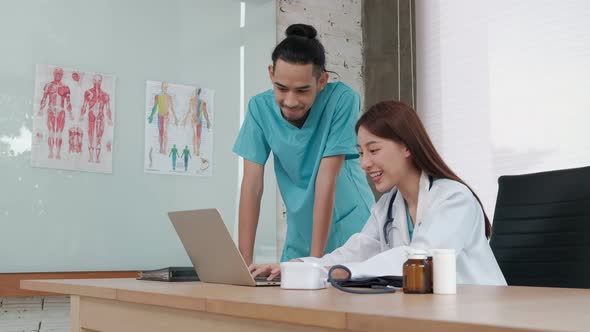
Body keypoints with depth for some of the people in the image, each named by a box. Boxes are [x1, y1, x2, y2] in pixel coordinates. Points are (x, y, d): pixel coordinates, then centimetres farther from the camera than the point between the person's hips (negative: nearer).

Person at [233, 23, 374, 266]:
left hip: (349, 232, -2)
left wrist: (316, 259, -22)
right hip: (300, 237, 3)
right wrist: (244, 261, -17)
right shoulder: (260, 108, -10)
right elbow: (252, 185, -11)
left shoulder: (343, 99, -18)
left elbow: (326, 181, -22)